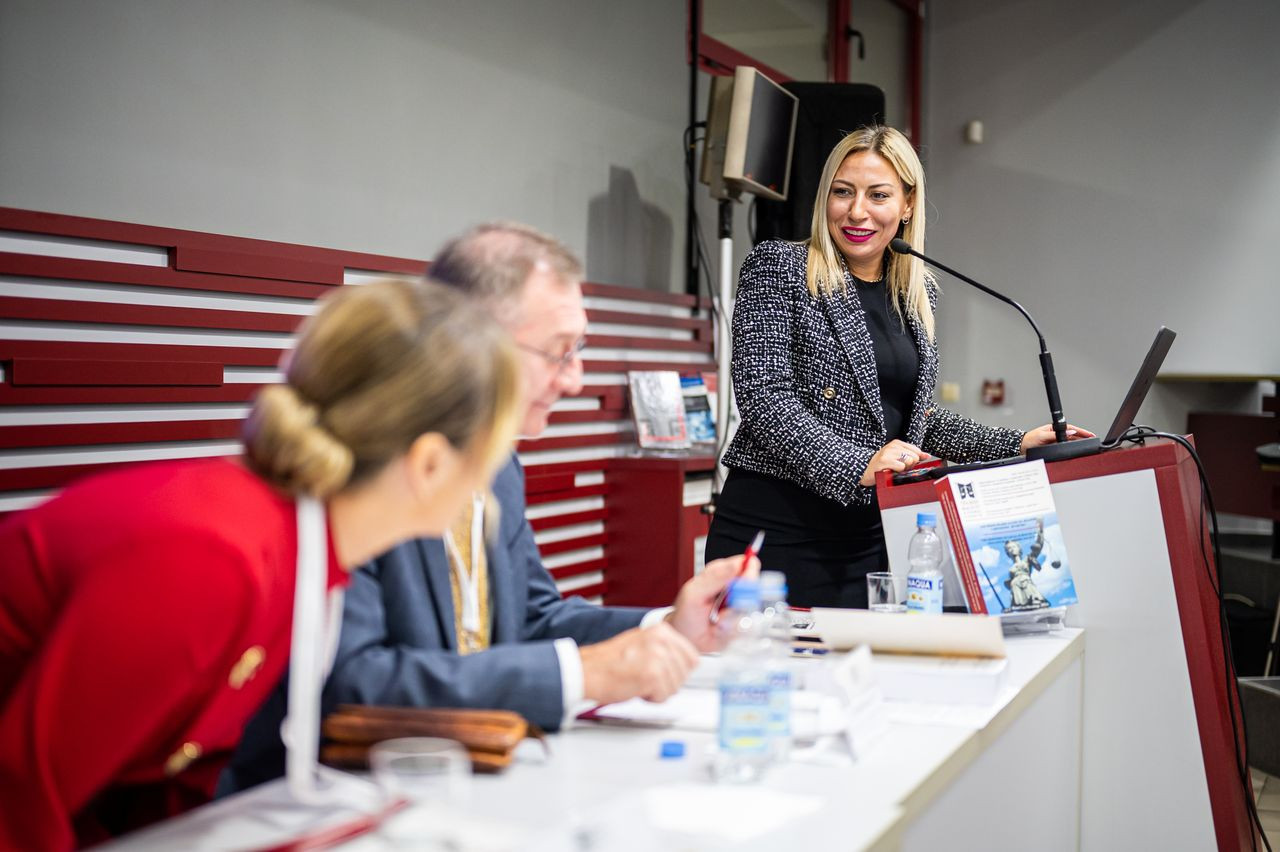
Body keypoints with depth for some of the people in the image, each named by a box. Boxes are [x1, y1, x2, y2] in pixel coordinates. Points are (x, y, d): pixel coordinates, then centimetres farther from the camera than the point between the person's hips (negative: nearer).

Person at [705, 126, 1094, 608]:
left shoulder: (918, 293, 14)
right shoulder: (778, 267, -4)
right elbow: (762, 395, -14)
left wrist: (1016, 445, 10)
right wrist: (858, 465, -25)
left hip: (872, 536, 5)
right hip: (778, 529, -5)